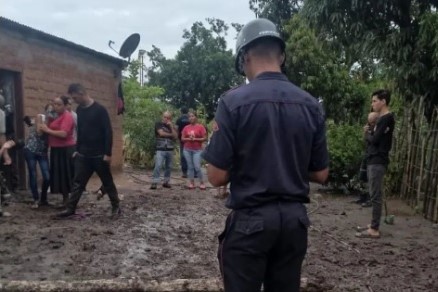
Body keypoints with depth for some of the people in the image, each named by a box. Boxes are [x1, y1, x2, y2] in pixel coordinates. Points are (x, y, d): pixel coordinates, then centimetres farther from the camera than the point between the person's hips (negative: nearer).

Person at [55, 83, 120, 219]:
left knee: (108, 183, 5)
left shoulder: (99, 110, -13)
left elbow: (108, 132, -15)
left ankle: (116, 208, 17)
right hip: (83, 155, 6)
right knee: (78, 182, 8)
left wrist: (108, 153, -18)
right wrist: (77, 149, 17)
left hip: (99, 155, -6)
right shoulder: (79, 110, 8)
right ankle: (70, 209, 15)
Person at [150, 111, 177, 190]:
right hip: (160, 150, -5)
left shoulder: (171, 126, 16)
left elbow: (176, 136, 3)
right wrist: (170, 134, 2)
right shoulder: (158, 124, 4)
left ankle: (166, 182, 17)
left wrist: (171, 126, -4)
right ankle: (154, 182, -13)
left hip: (170, 150, 5)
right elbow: (161, 133, -11)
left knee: (169, 167, 7)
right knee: (158, 166, -13)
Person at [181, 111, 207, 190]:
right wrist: (189, 139, -11)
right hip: (187, 150, 3)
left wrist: (195, 139, -14)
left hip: (197, 150, -3)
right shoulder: (186, 127, 7)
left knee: (197, 167, -9)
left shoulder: (200, 127, -3)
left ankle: (202, 183, 3)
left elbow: (205, 138, -6)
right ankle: (191, 183, 11)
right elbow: (182, 139, 7)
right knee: (190, 167, 5)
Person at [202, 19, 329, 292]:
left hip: (250, 220, -4)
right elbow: (321, 174, 5)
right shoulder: (312, 105, 1)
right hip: (295, 218, 5)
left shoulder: (234, 101, -13)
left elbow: (217, 176, -13)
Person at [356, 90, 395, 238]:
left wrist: (367, 134, 1)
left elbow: (375, 139, -18)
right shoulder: (382, 119, 18)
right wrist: (369, 131, -1)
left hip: (378, 162, -10)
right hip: (373, 160, 10)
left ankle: (374, 230, -4)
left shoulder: (387, 118, -12)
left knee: (376, 196, -7)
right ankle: (373, 225, 19)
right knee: (374, 195, 12)